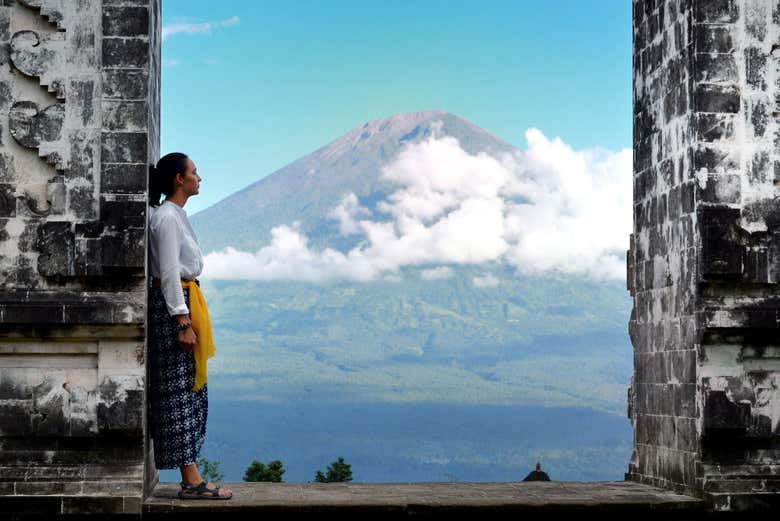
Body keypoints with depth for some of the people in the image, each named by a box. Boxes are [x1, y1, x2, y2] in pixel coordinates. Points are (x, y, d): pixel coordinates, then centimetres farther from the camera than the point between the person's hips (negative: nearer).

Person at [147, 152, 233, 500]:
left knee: (191, 391, 10)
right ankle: (191, 481, -8)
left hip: (182, 302, 11)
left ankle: (190, 479, 13)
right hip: (172, 303, -11)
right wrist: (183, 322, -22)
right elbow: (169, 274, -19)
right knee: (179, 391, -9)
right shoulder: (167, 217, -13)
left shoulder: (175, 215, 17)